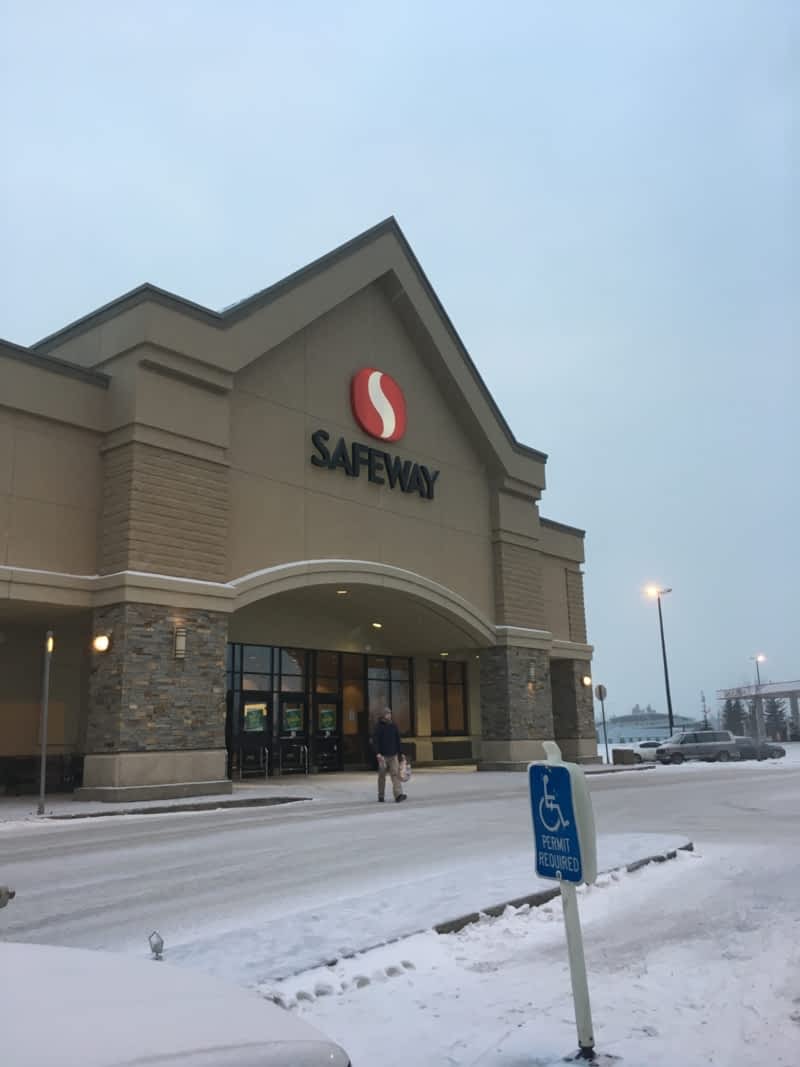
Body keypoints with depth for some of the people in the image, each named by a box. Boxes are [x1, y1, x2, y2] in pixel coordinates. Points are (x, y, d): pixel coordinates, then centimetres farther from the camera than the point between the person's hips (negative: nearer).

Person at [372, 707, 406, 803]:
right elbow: (375, 741, -9)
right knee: (382, 776, 6)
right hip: (382, 756, -3)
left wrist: (398, 753, 15)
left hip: (393, 755, 3)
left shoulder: (393, 726, 8)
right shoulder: (379, 727, -4)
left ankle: (398, 795, -17)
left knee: (395, 774, -9)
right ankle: (381, 796, 17)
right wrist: (378, 753, -19)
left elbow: (398, 741, 16)